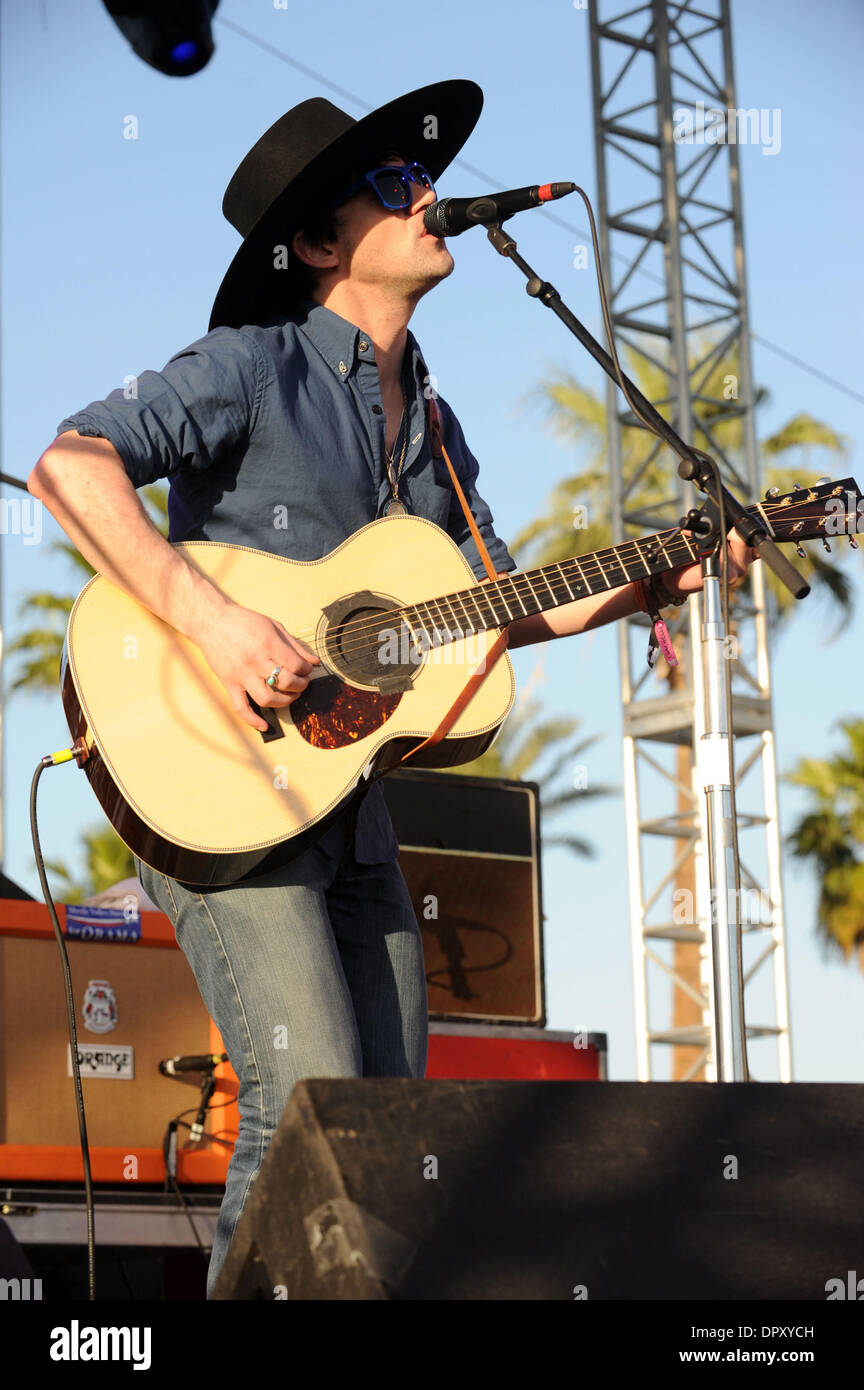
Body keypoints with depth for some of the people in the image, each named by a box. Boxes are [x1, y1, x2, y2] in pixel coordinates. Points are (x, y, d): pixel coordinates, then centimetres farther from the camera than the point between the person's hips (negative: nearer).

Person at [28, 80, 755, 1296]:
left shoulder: (428, 420, 17)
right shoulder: (251, 368, -7)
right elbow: (70, 464, -21)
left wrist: (650, 581, 6)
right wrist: (208, 617, -30)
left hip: (346, 797, 8)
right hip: (221, 796, -8)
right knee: (307, 1104, -17)